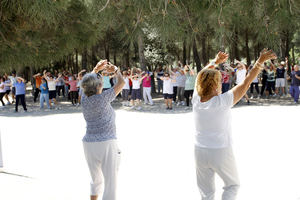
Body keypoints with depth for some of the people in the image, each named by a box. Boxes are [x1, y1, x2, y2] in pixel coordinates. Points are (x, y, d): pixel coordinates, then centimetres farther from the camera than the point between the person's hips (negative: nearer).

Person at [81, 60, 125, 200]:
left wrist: (96, 69, 22)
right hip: (106, 143, -6)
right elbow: (121, 83, 0)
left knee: (96, 180, 23)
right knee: (110, 183, -2)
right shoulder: (103, 98, -11)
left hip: (89, 143, 6)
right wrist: (115, 70, 16)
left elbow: (87, 83, 24)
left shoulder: (84, 99, 3)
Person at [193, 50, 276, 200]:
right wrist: (260, 61, -9)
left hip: (200, 152, 4)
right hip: (221, 153, -4)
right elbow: (246, 83, -16)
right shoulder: (222, 102, -20)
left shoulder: (196, 100, -8)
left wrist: (216, 61, 21)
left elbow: (202, 78, 10)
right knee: (232, 185, 19)